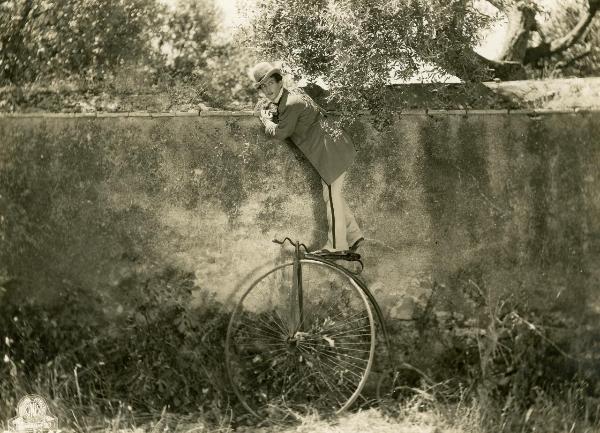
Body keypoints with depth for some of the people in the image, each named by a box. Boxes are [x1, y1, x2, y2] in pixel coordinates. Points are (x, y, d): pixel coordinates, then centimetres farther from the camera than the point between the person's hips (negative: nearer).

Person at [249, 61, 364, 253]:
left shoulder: (291, 104, -20)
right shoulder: (293, 94, 12)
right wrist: (267, 109, 7)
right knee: (334, 195, 18)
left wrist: (265, 119, 2)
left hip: (331, 151, -10)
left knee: (331, 196, -3)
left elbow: (280, 133, -14)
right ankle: (353, 235, 25)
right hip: (331, 150, 10)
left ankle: (336, 245, 5)